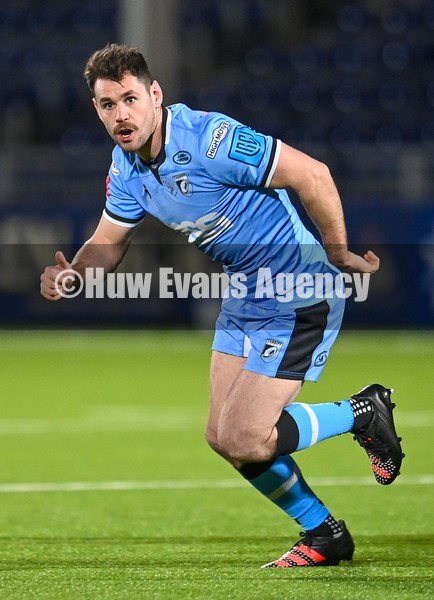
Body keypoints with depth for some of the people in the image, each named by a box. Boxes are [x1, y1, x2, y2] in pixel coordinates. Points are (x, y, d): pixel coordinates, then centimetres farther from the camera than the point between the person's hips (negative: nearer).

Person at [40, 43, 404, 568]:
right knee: (223, 438, 7)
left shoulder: (210, 139, -27)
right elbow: (108, 242, 10)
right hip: (244, 300, 9)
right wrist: (73, 274, -12)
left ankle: (363, 412, 9)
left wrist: (337, 254, -16)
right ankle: (325, 535, 24)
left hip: (300, 298, -9)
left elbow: (313, 175, -26)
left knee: (242, 440, -13)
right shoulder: (126, 167, 0)